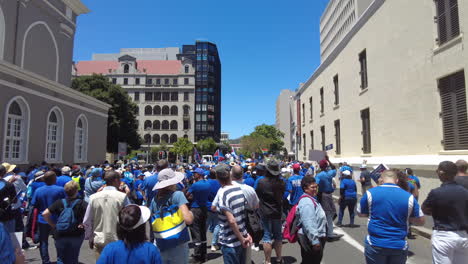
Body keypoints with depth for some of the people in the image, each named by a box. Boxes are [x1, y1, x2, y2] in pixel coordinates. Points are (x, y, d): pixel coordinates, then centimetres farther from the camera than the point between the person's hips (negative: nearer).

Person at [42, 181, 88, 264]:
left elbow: (45, 214, -8)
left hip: (61, 235, 1)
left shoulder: (59, 202, -3)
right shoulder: (81, 203, -10)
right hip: (76, 235, -1)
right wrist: (84, 223, -12)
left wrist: (53, 224, 2)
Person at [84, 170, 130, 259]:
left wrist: (90, 239, 16)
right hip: (118, 241, -3)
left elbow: (87, 222, 4)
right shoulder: (122, 197, -14)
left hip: (99, 241, 3)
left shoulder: (94, 197, -3)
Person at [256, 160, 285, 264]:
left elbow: (257, 195, -2)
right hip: (278, 212, 3)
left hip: (265, 212, -3)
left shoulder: (261, 182, -16)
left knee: (267, 236, 4)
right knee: (278, 235, 17)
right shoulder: (281, 183, -7)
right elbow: (282, 195, 7)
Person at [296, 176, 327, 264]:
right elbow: (308, 224, -28)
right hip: (310, 239, -11)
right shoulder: (306, 202, -21)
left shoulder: (311, 199, 14)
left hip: (317, 238, 11)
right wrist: (315, 241, -27)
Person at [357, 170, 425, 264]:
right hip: (399, 246, 2)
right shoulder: (409, 196, -4)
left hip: (375, 244, -1)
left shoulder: (371, 193, -8)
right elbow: (421, 221, 6)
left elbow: (361, 214, 6)